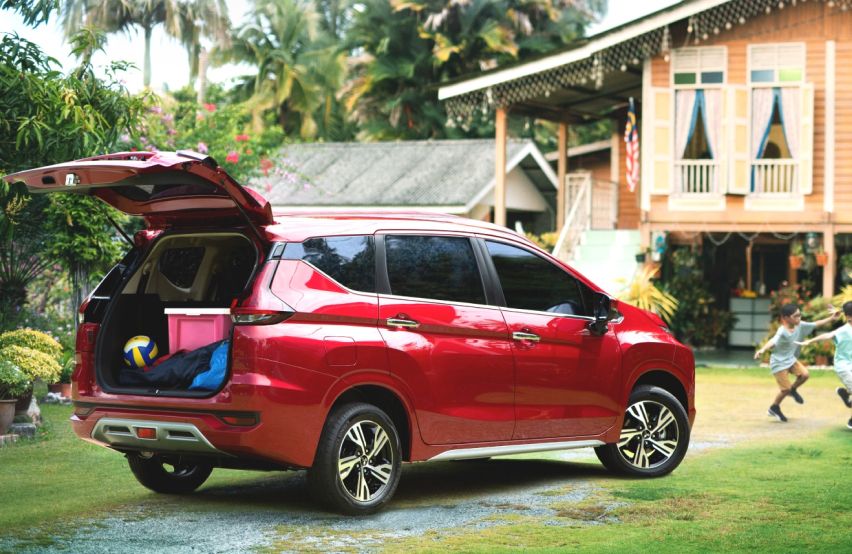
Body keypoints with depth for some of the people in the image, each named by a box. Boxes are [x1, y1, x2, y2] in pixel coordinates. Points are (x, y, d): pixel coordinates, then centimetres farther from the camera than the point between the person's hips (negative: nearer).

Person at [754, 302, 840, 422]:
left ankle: (793, 390, 20)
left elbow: (815, 324, 3)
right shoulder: (782, 332, -30)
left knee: (804, 374, -12)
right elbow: (772, 341, -47)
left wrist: (832, 318, -1)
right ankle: (774, 408, 23)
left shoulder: (800, 326, -7)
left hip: (791, 359, 7)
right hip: (779, 362, -7)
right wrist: (762, 350, -66)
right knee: (785, 389, -4)